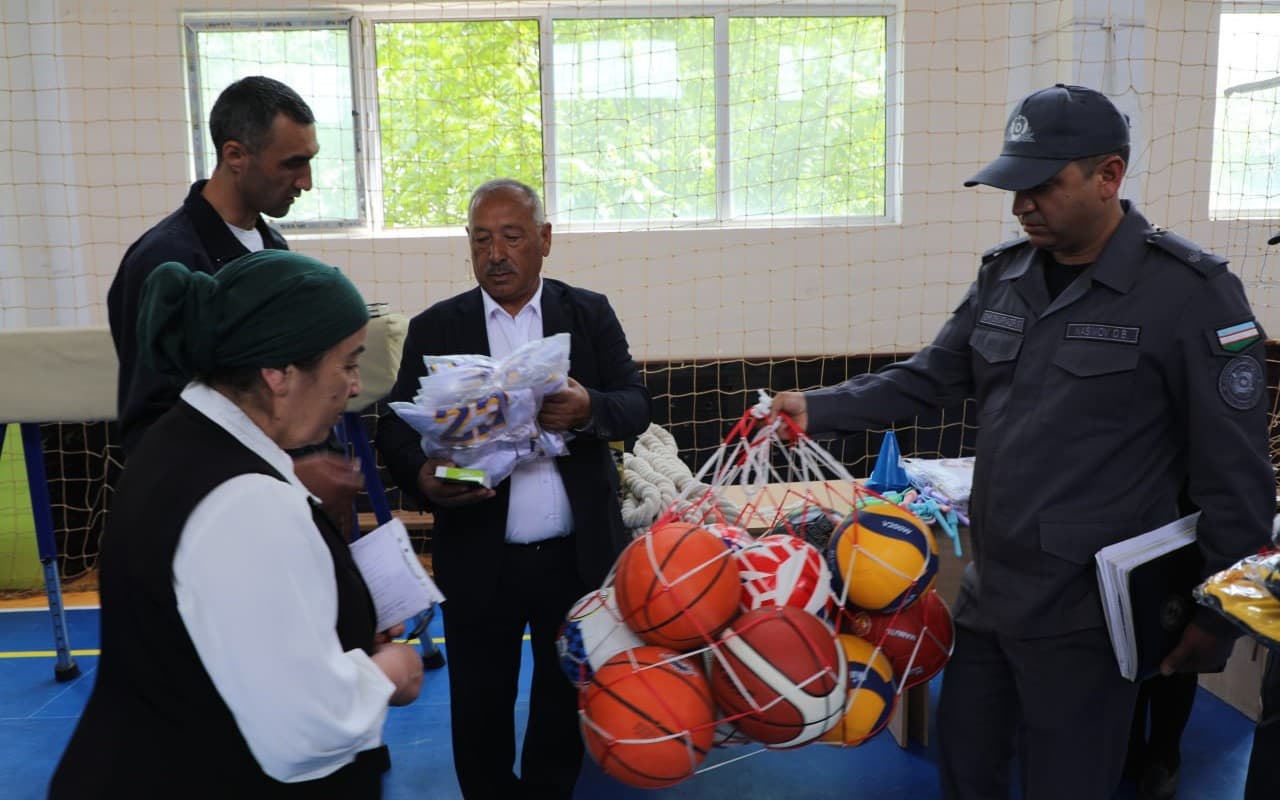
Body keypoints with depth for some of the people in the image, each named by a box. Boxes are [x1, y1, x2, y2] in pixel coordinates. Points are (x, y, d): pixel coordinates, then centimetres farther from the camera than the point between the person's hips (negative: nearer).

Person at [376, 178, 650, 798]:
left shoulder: (590, 314, 3)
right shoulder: (434, 328, 1)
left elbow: (636, 405, -4)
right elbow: (396, 426, -4)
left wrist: (589, 408, -27)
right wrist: (421, 476, -26)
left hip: (578, 555, 1)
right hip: (478, 559, 0)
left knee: (568, 699, 15)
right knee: (479, 707, 12)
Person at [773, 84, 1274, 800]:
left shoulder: (1191, 292, -13)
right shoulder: (1004, 274, 5)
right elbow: (928, 379, 11)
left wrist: (1219, 617, -6)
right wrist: (817, 408, -2)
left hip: (1085, 615, -6)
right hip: (987, 591, 6)